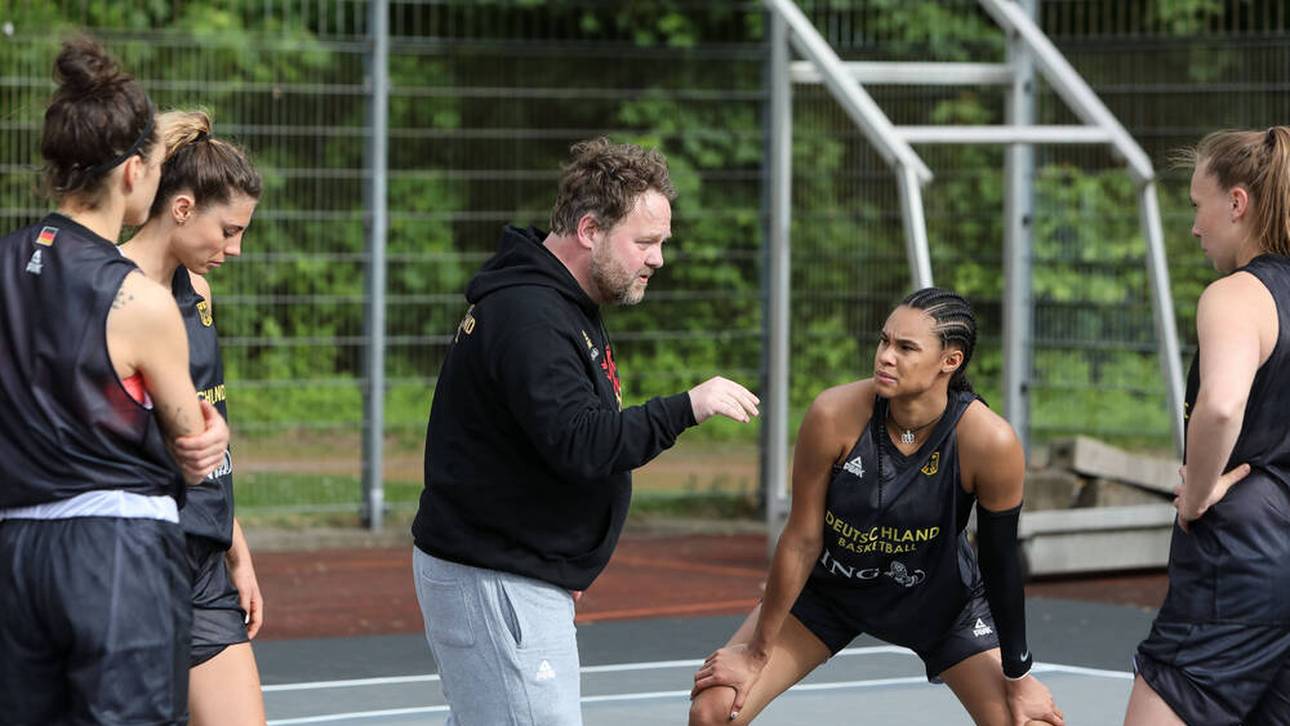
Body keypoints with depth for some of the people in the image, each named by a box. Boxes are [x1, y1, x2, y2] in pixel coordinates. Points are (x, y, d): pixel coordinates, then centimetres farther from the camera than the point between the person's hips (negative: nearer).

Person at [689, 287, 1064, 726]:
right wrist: (757, 653, -10)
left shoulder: (989, 442, -29)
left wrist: (1018, 676, -7)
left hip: (943, 600, 0)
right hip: (830, 588, 0)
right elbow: (801, 541, -18)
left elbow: (1000, 563, -15)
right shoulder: (835, 415, -29)